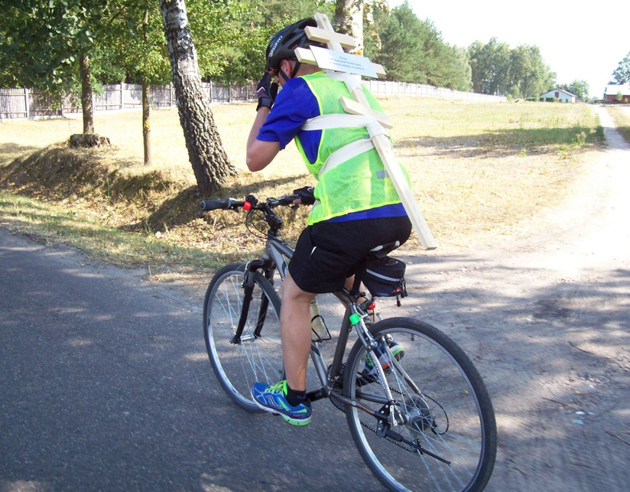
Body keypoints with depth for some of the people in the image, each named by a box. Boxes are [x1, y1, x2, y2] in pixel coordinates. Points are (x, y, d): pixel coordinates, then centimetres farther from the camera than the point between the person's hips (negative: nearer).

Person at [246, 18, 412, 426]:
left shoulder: (298, 90, 2)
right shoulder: (354, 87, 25)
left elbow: (256, 159, 3)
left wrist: (265, 106, 16)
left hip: (349, 219, -7)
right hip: (398, 215, 8)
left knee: (296, 294, 15)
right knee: (347, 276, 36)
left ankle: (294, 399, 23)